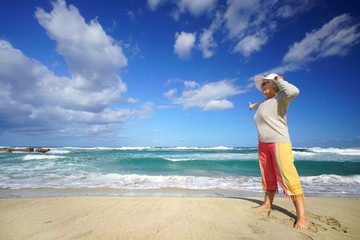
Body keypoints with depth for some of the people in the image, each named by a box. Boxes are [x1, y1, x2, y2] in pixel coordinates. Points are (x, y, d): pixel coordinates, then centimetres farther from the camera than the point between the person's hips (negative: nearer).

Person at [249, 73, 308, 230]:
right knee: (268, 176, 13)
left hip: (279, 142, -8)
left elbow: (293, 92, -29)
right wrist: (252, 106, 65)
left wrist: (279, 81, -12)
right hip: (263, 144, 8)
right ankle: (268, 204, 25)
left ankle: (302, 216, -3)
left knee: (288, 177, -11)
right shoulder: (264, 102, 18)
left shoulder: (280, 98, -6)